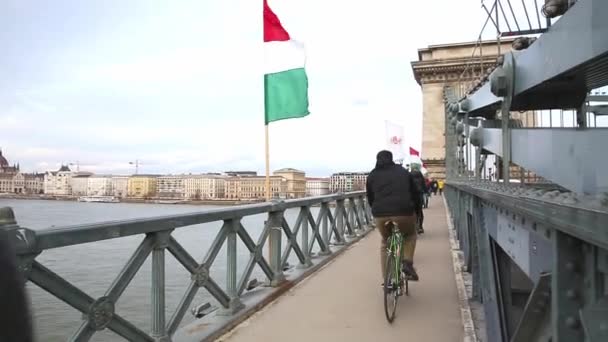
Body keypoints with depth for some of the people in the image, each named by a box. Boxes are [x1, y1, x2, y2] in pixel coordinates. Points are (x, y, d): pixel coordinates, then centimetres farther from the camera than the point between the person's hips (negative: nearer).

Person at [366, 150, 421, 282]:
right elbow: (415, 193, 19)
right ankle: (407, 262, 10)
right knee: (410, 235, 31)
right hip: (404, 212, 0)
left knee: (385, 243, 25)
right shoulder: (403, 172, 19)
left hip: (381, 214, 1)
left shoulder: (372, 175, 18)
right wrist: (416, 210, 31)